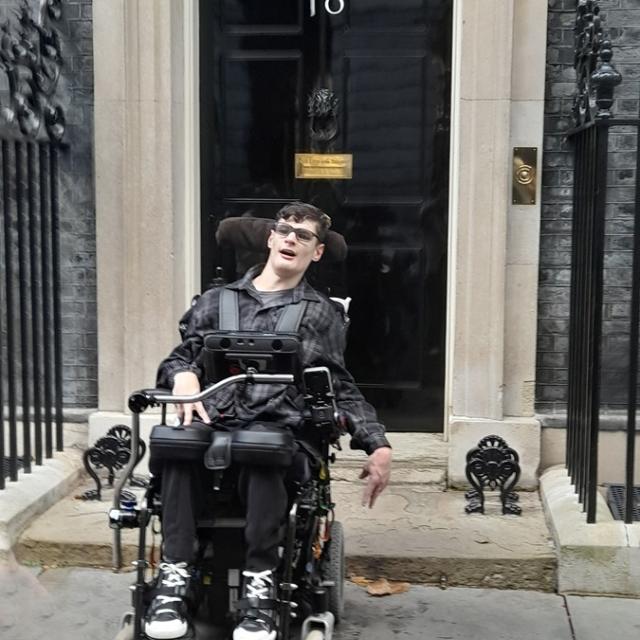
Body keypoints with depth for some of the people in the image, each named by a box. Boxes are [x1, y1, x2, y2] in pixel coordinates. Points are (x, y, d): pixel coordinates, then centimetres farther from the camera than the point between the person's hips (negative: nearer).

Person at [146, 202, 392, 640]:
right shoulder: (216, 301, 23)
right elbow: (179, 357, 21)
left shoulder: (323, 315, 20)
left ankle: (260, 584, -30)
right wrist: (183, 374, -5)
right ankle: (175, 577, -29)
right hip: (212, 419, 2)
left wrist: (379, 445, 4)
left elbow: (342, 390, 18)